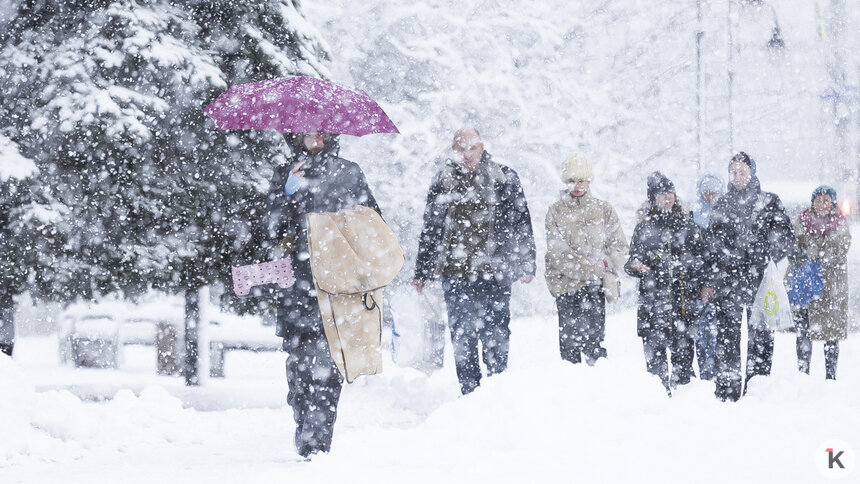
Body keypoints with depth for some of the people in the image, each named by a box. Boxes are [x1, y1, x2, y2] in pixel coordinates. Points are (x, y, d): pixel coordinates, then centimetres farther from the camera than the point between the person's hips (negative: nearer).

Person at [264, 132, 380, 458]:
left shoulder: (348, 173, 15)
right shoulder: (284, 176, 16)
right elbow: (272, 225, 8)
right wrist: (289, 192, -8)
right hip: (298, 281, 1)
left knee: (327, 362, -11)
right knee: (298, 361, -4)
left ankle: (316, 441, -15)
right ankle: (304, 434, 7)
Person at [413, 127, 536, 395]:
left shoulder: (504, 179, 5)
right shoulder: (443, 182, 10)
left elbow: (522, 224, 8)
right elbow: (430, 230, 16)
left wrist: (526, 265, 4)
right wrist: (421, 272, 15)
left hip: (495, 272, -1)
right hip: (455, 273, 2)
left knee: (496, 336, 1)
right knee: (462, 335, 1)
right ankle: (469, 392, 7)